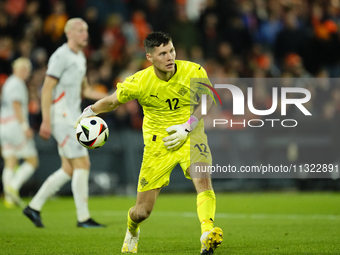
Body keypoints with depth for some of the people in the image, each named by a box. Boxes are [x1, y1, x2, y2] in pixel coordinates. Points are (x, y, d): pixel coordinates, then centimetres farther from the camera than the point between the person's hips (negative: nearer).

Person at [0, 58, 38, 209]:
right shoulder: (17, 84, -8)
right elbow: (16, 105, -17)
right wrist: (25, 126, -21)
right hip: (15, 125, -9)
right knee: (32, 161, -5)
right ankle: (13, 187, -19)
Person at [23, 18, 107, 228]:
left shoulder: (80, 57, 17)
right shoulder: (61, 56, -12)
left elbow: (85, 90, 24)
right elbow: (47, 89, -16)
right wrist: (46, 121, -21)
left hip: (72, 119, 10)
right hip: (61, 117, -10)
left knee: (69, 170, 9)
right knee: (82, 164, -11)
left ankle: (34, 207, 16)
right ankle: (83, 217, -7)